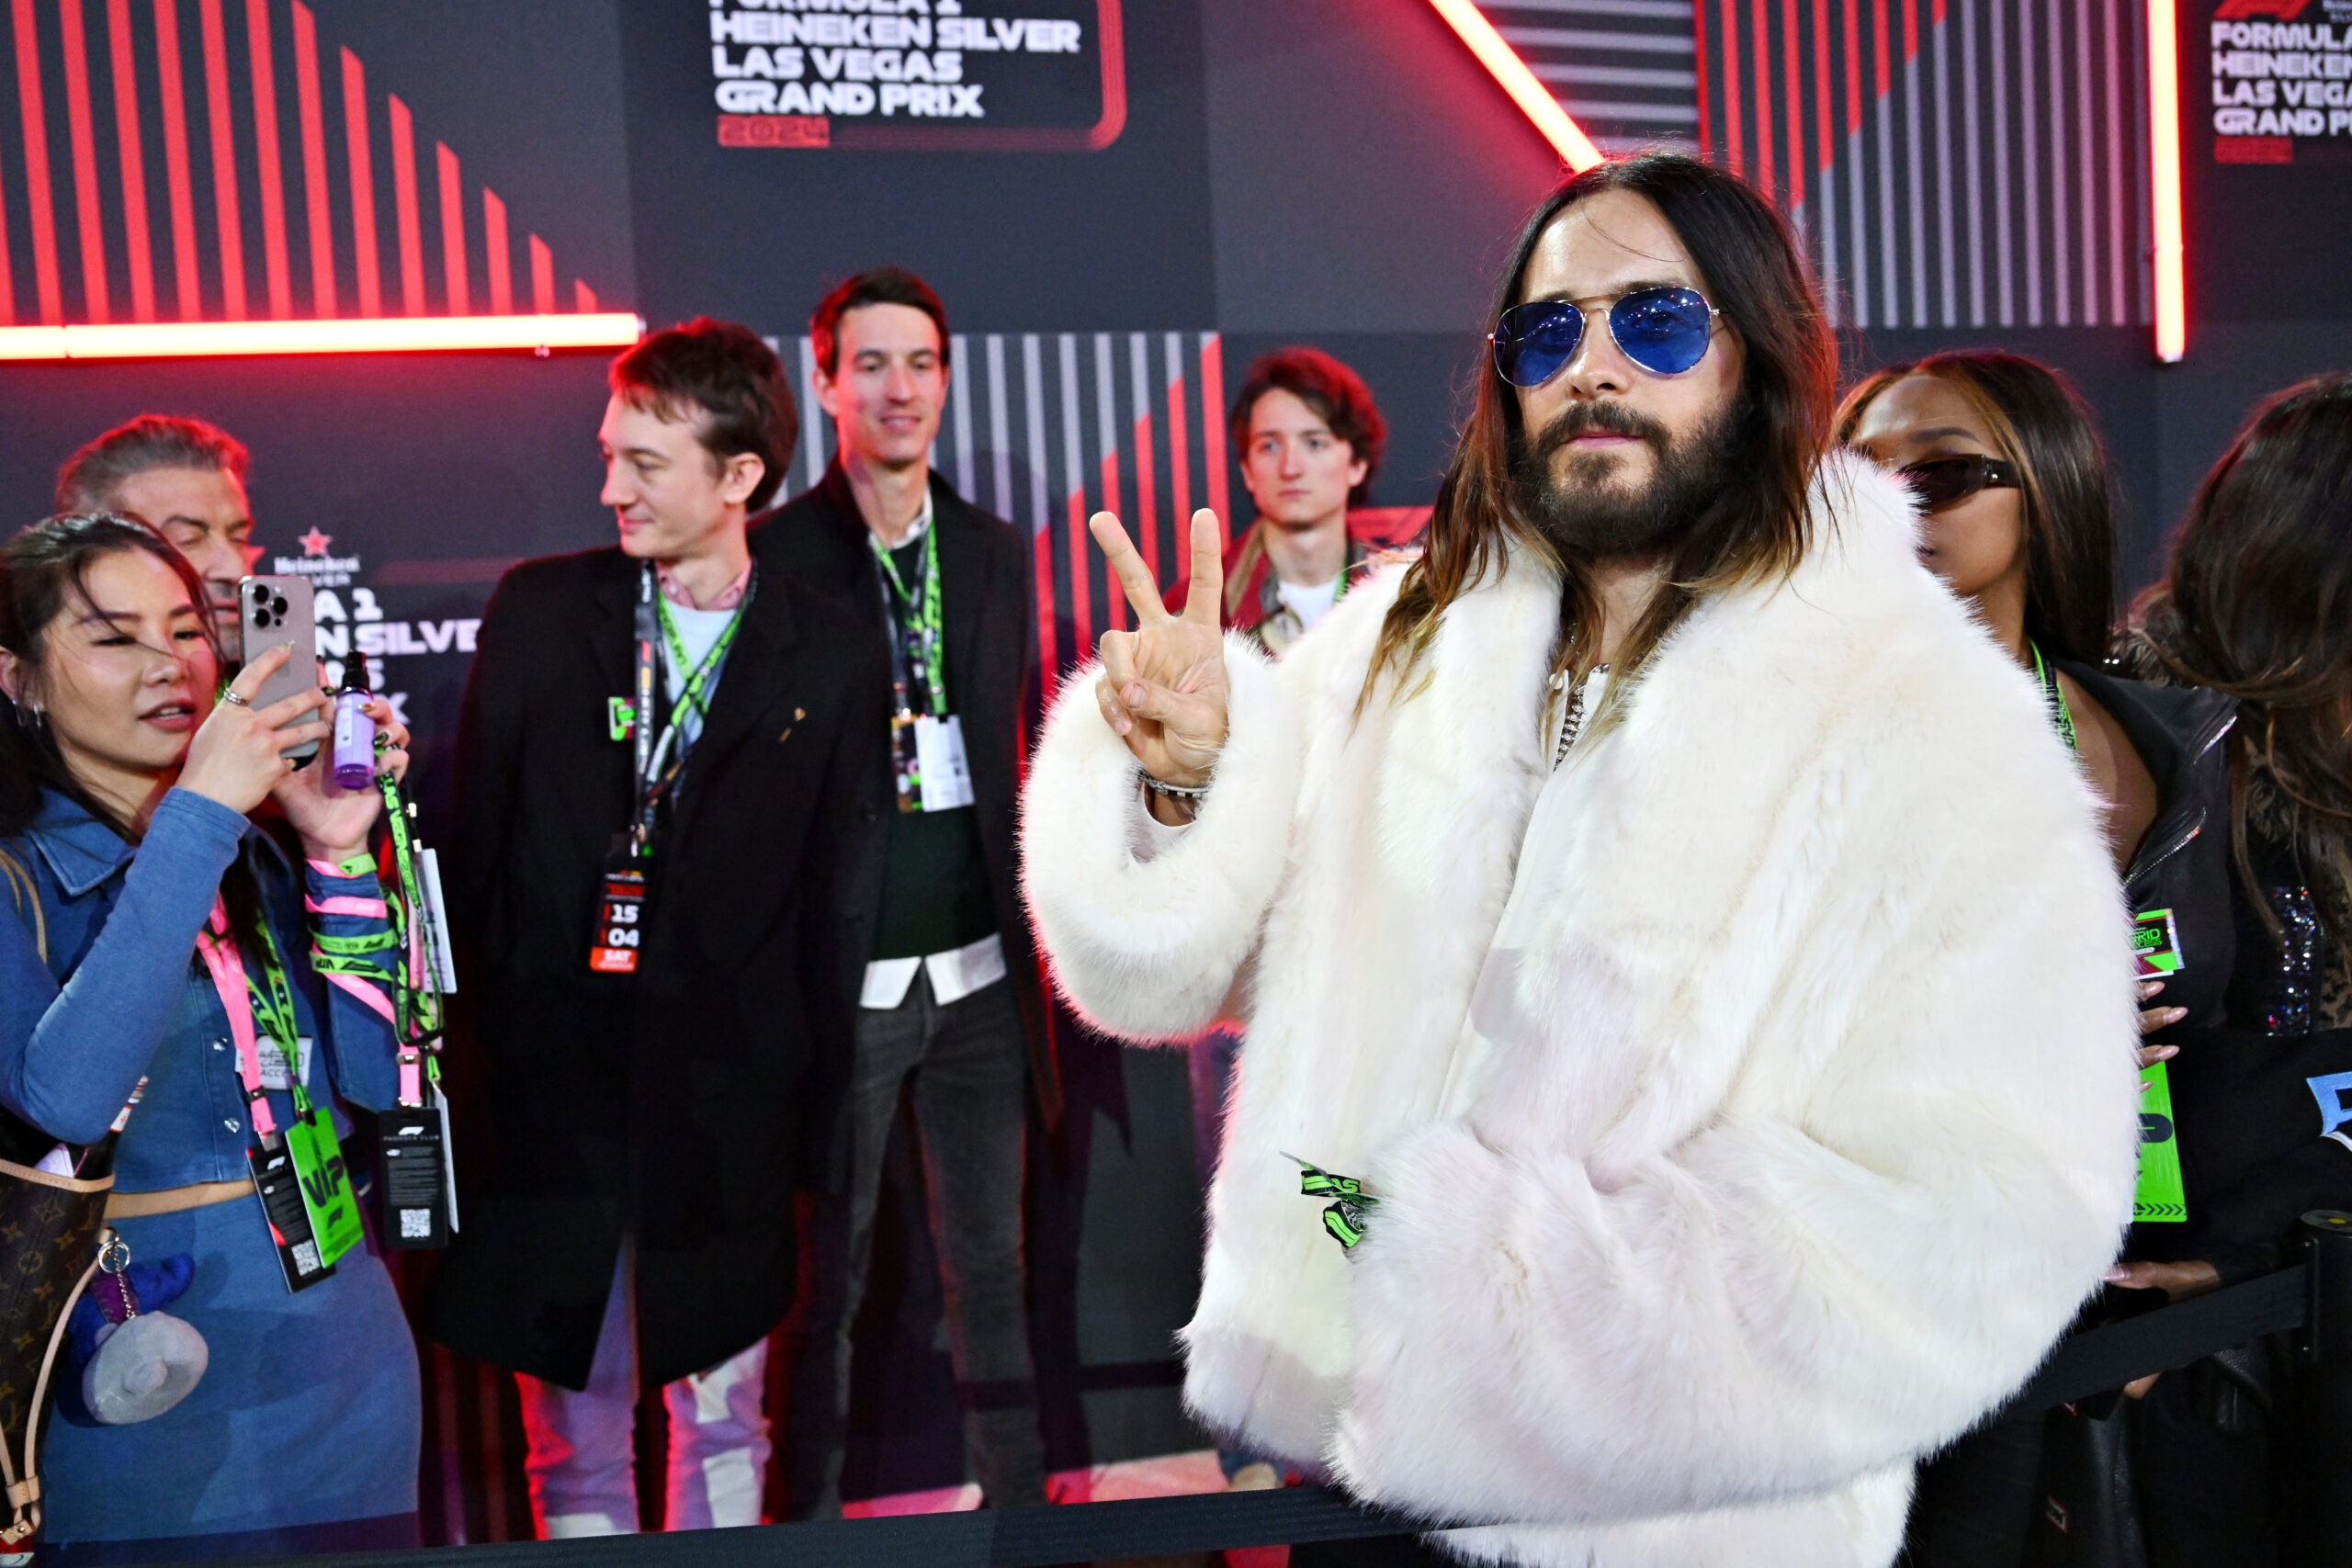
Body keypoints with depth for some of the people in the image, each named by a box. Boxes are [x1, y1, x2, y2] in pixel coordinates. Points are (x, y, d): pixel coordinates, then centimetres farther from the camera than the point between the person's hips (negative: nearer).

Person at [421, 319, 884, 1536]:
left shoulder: (828, 660, 0)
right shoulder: (536, 610, 2)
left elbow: (824, 891, 3)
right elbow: (474, 840, 4)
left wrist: (811, 1101, 4)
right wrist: (466, 1045, 1)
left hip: (725, 1110, 0)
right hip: (552, 1084, 0)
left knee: (725, 1420, 15)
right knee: (572, 1438, 12)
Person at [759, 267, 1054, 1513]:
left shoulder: (997, 552, 9)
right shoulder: (775, 557, -5)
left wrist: (1031, 923, 7)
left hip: (979, 967, 4)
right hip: (842, 974, -4)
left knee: (992, 1257, 14)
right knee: (827, 1266, 8)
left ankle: (1020, 1500, 27)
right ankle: (810, 1509, 23)